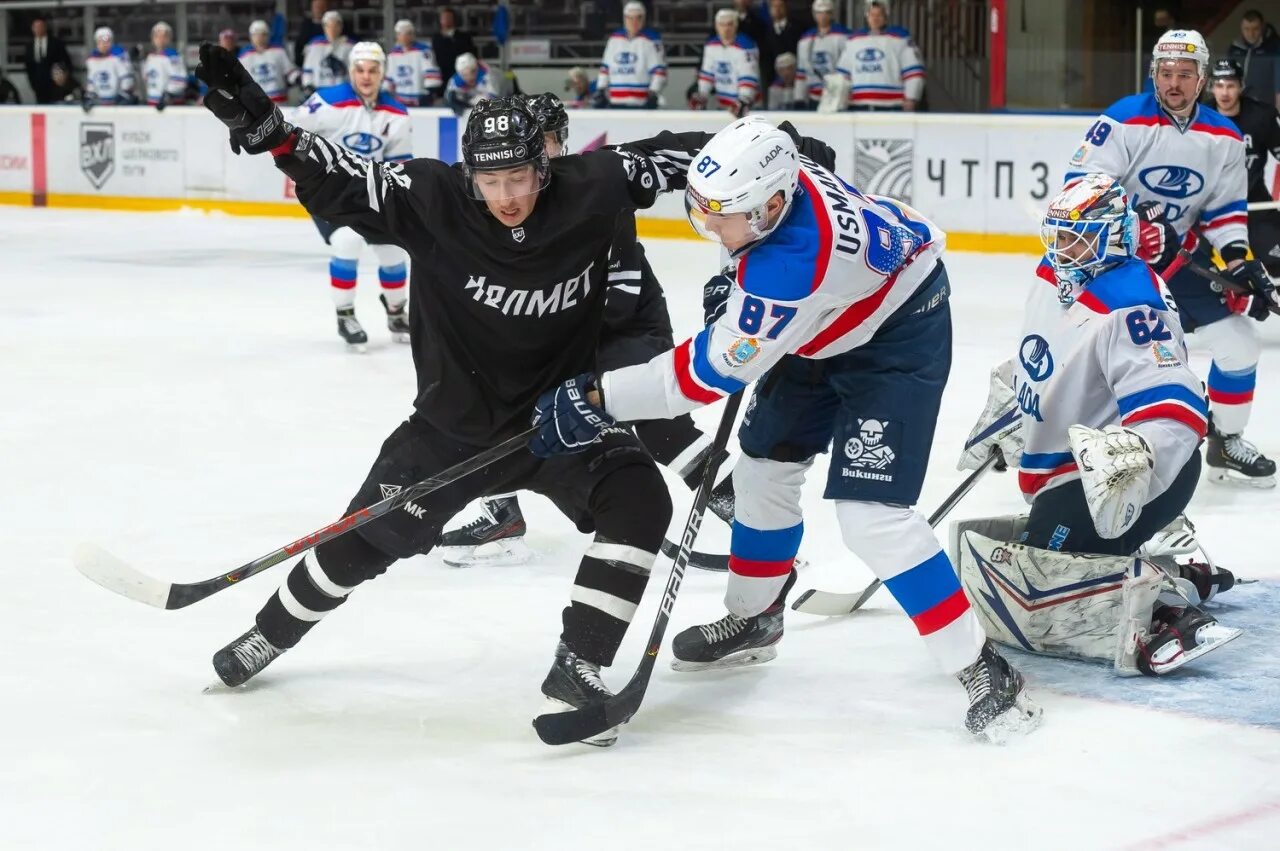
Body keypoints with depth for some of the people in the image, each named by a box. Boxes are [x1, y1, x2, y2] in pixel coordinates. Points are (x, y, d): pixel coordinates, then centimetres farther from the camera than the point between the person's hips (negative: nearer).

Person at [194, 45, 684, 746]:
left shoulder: (590, 187, -17)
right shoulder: (434, 199, -20)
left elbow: (661, 166, -2)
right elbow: (345, 182, -20)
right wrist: (264, 129, -32)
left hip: (566, 413, 1)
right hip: (457, 419, 0)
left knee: (639, 502, -24)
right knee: (370, 534, 11)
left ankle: (575, 671, -17)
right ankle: (271, 632, 39)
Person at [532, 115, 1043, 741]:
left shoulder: (791, 265, -40)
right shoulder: (773, 174, -17)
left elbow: (713, 370, -32)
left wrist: (598, 397, -29)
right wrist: (737, 291, 4)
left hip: (899, 336, -10)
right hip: (833, 325, 10)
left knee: (870, 513, -18)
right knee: (763, 462, 15)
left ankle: (980, 670, -9)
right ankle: (753, 619, 36)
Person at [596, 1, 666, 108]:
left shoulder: (651, 40, -4)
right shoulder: (614, 39, 12)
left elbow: (659, 69, -8)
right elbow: (605, 67, 18)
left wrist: (653, 94, -16)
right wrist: (600, 90, 13)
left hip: (640, 103, -5)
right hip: (616, 103, 5)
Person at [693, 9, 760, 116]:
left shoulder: (745, 46, -20)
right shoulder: (711, 45, 2)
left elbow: (748, 78, -26)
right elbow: (707, 73, 11)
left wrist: (743, 102, -37)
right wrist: (702, 97, 5)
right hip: (722, 105, 7)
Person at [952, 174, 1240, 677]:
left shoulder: (1131, 306, -23)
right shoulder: (1053, 278, 5)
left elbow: (1173, 412, -33)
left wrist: (1131, 460, -49)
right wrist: (1000, 417, 33)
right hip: (1068, 464, 10)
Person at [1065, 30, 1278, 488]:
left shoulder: (1224, 138, -1)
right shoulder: (1123, 121, -17)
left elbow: (1225, 209, 5)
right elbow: (1083, 185, -21)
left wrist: (1239, 260, -10)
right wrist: (1135, 222, -31)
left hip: (1174, 257, 5)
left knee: (1239, 339, 1)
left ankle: (1226, 442, 19)